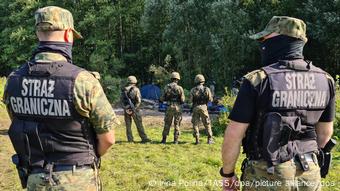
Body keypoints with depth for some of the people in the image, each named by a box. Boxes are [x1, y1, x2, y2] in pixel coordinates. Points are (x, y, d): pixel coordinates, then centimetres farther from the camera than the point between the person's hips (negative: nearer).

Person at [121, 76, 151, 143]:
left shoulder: (124, 89, 5)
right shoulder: (136, 89, -6)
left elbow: (121, 99, 6)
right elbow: (139, 100, -13)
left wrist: (125, 107, 9)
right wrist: (135, 108, -8)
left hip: (126, 109, 3)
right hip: (134, 109, -3)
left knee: (128, 125, 10)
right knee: (139, 125, 2)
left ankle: (130, 139, 9)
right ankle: (144, 138, 5)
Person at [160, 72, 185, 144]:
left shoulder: (166, 87, -2)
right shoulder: (179, 88, -8)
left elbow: (163, 98, 0)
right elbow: (182, 100, -6)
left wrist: (160, 99, 21)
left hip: (169, 107, 2)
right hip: (177, 107, -2)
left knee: (167, 124, 12)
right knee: (177, 124, 8)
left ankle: (164, 139, 15)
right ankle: (175, 140, 9)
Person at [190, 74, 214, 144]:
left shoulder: (193, 90, -2)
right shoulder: (206, 89, -3)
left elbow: (191, 100, -4)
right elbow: (210, 99, -1)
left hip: (195, 108, 0)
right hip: (203, 107, 0)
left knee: (195, 124, 8)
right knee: (207, 124, 8)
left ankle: (197, 140, 4)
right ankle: (210, 139, 6)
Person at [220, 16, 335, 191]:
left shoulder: (258, 79, -17)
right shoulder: (325, 80, -1)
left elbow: (234, 134, -16)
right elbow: (325, 132, 10)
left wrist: (227, 174, -2)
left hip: (267, 175, -4)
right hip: (309, 174, 5)